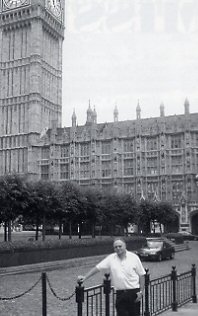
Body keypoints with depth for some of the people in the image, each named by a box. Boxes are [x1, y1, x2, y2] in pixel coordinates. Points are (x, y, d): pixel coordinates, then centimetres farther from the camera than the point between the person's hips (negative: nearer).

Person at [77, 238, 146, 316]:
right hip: (120, 294, 1)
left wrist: (141, 291, -6)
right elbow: (97, 268, 0)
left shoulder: (134, 257, -2)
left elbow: (141, 275, 0)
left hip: (134, 292, -1)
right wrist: (85, 277, -10)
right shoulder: (111, 258, 1)